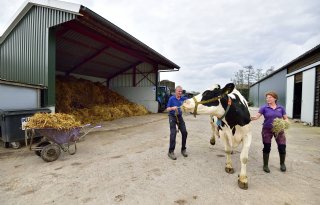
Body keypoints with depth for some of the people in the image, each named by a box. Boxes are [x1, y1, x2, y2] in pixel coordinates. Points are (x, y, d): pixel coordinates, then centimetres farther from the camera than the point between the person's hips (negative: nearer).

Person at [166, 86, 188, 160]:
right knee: (173, 133, -12)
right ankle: (171, 152, -4)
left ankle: (183, 149, 19)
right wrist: (172, 108, -30)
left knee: (184, 132, 1)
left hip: (180, 116, 4)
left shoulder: (183, 98, 1)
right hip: (172, 117, -4)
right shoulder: (171, 98, -9)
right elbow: (167, 109, -10)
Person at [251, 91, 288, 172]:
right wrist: (250, 118, -34)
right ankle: (265, 165, 19)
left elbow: (286, 118, 9)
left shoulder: (281, 108, 3)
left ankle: (282, 164, 31)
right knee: (267, 147, 3)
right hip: (267, 130, -2)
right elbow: (257, 116, -14)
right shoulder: (264, 108, -4)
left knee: (282, 147, 3)